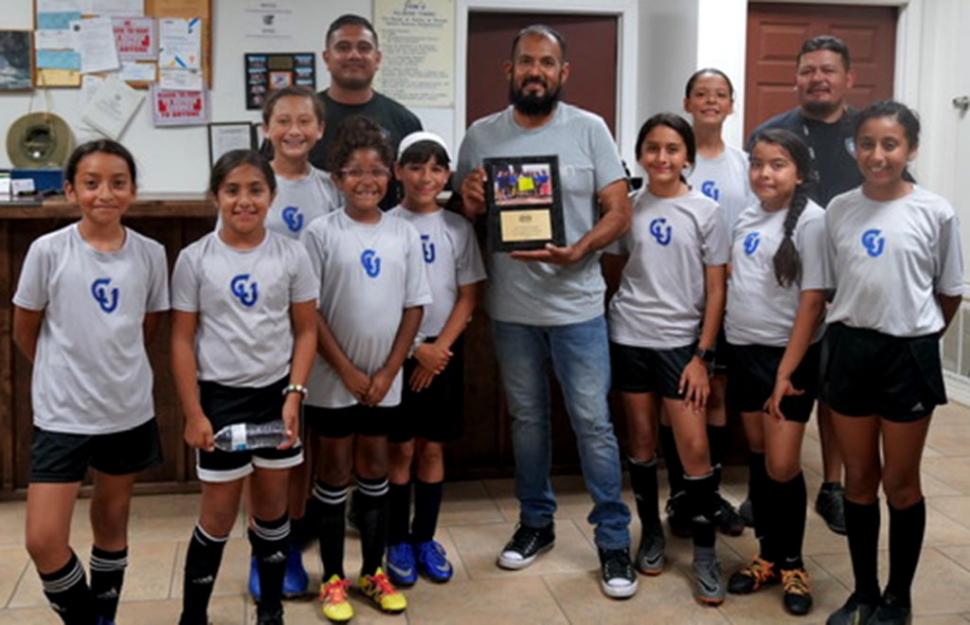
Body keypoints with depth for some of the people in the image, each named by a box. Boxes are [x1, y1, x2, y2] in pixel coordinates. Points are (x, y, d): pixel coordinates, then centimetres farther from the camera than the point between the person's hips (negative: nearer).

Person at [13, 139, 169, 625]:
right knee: (43, 541, -6)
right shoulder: (48, 251, -11)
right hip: (61, 414, -2)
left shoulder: (150, 254, -4)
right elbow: (25, 331, 1)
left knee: (112, 525, 17)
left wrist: (115, 369, 7)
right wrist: (65, 373, 9)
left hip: (128, 412, 2)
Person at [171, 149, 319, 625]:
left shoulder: (291, 255, -2)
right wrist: (193, 413, -7)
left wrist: (294, 394, -8)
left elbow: (306, 331, 2)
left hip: (276, 394, 2)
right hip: (220, 397, -2)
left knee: (272, 507, 12)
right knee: (219, 515, 5)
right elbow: (182, 340, -4)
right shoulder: (194, 259, -6)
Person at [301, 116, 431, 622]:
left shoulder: (404, 234, 0)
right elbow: (309, 312, -9)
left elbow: (414, 307, 1)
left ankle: (374, 572, 27)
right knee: (335, 471, 8)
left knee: (374, 468, 14)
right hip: (333, 378, -3)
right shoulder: (320, 234, -9)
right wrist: (348, 371, -11)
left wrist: (387, 371, -5)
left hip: (384, 379, 3)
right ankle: (333, 579, 20)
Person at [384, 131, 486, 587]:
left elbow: (468, 296, 1)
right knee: (400, 448, 3)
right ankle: (397, 542, 15)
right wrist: (416, 349, -10)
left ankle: (425, 539, 21)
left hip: (444, 350, 2)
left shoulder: (458, 228, 3)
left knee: (432, 447, 8)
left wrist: (439, 348, -8)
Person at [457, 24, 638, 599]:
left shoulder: (589, 129, -3)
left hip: (576, 305, -2)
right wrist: (469, 203, -13)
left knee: (593, 423, 1)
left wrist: (576, 253, -23)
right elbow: (466, 217, 11)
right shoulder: (481, 137, 4)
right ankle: (536, 523, 32)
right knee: (528, 418, 16)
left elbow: (620, 212, -6)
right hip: (510, 308, 3)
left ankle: (615, 541, 14)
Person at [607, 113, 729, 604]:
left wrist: (702, 355, -7)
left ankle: (705, 554, 7)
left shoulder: (706, 212, -1)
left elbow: (715, 290, -2)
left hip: (681, 341, -2)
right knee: (642, 441, 9)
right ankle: (651, 533, 26)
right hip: (629, 338, 2)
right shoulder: (627, 209, 4)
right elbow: (613, 271, 10)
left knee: (695, 448, -5)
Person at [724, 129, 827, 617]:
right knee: (758, 458, 13)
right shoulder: (746, 219, 7)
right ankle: (768, 555, 26)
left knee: (782, 466, -4)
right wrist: (716, 352, 6)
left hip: (788, 355, -6)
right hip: (743, 351, 6)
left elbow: (813, 301, -14)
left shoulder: (811, 221, -11)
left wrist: (786, 372, -15)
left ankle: (792, 565, 16)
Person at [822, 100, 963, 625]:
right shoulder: (838, 210, 0)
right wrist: (851, 336, 7)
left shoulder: (936, 212, -7)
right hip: (849, 348, 3)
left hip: (908, 353, -2)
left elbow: (950, 293, 2)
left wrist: (916, 339, 8)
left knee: (900, 483, 8)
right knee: (859, 479, 12)